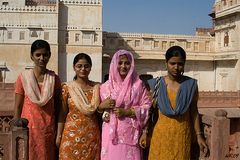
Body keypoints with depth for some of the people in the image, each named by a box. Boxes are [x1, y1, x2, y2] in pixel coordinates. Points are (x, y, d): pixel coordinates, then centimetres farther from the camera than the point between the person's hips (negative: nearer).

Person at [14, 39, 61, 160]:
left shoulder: (54, 79, 3)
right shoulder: (23, 78, -2)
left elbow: (57, 107, 7)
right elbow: (17, 107, 0)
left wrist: (58, 132, 4)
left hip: (48, 129, 2)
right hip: (28, 127, -1)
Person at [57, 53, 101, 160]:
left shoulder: (96, 87, 3)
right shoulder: (67, 87, -2)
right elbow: (62, 113, -1)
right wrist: (59, 135, -2)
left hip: (92, 135, 2)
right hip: (72, 134, -1)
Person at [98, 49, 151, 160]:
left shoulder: (138, 85, 3)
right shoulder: (106, 86, 8)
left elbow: (147, 107, -1)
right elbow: (96, 110, 14)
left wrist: (127, 112, -11)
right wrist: (102, 106, -7)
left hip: (130, 133, -1)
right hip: (111, 134, 1)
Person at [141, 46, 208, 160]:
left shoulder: (191, 84, -2)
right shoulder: (156, 84, -3)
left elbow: (194, 112, 2)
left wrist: (199, 135, 1)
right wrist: (145, 133, -2)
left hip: (183, 134, 0)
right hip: (161, 133, 0)